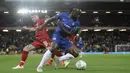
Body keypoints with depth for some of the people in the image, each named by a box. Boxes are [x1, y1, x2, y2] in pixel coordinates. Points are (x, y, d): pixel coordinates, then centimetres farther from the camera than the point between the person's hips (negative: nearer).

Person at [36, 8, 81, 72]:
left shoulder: (76, 23, -2)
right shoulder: (64, 14, -5)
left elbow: (71, 33, -14)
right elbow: (52, 19, 2)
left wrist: (62, 26, -24)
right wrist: (42, 26, -1)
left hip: (64, 39, 4)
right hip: (57, 35, -4)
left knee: (76, 54, -7)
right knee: (52, 48, -34)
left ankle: (59, 60, 9)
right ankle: (40, 66, -27)